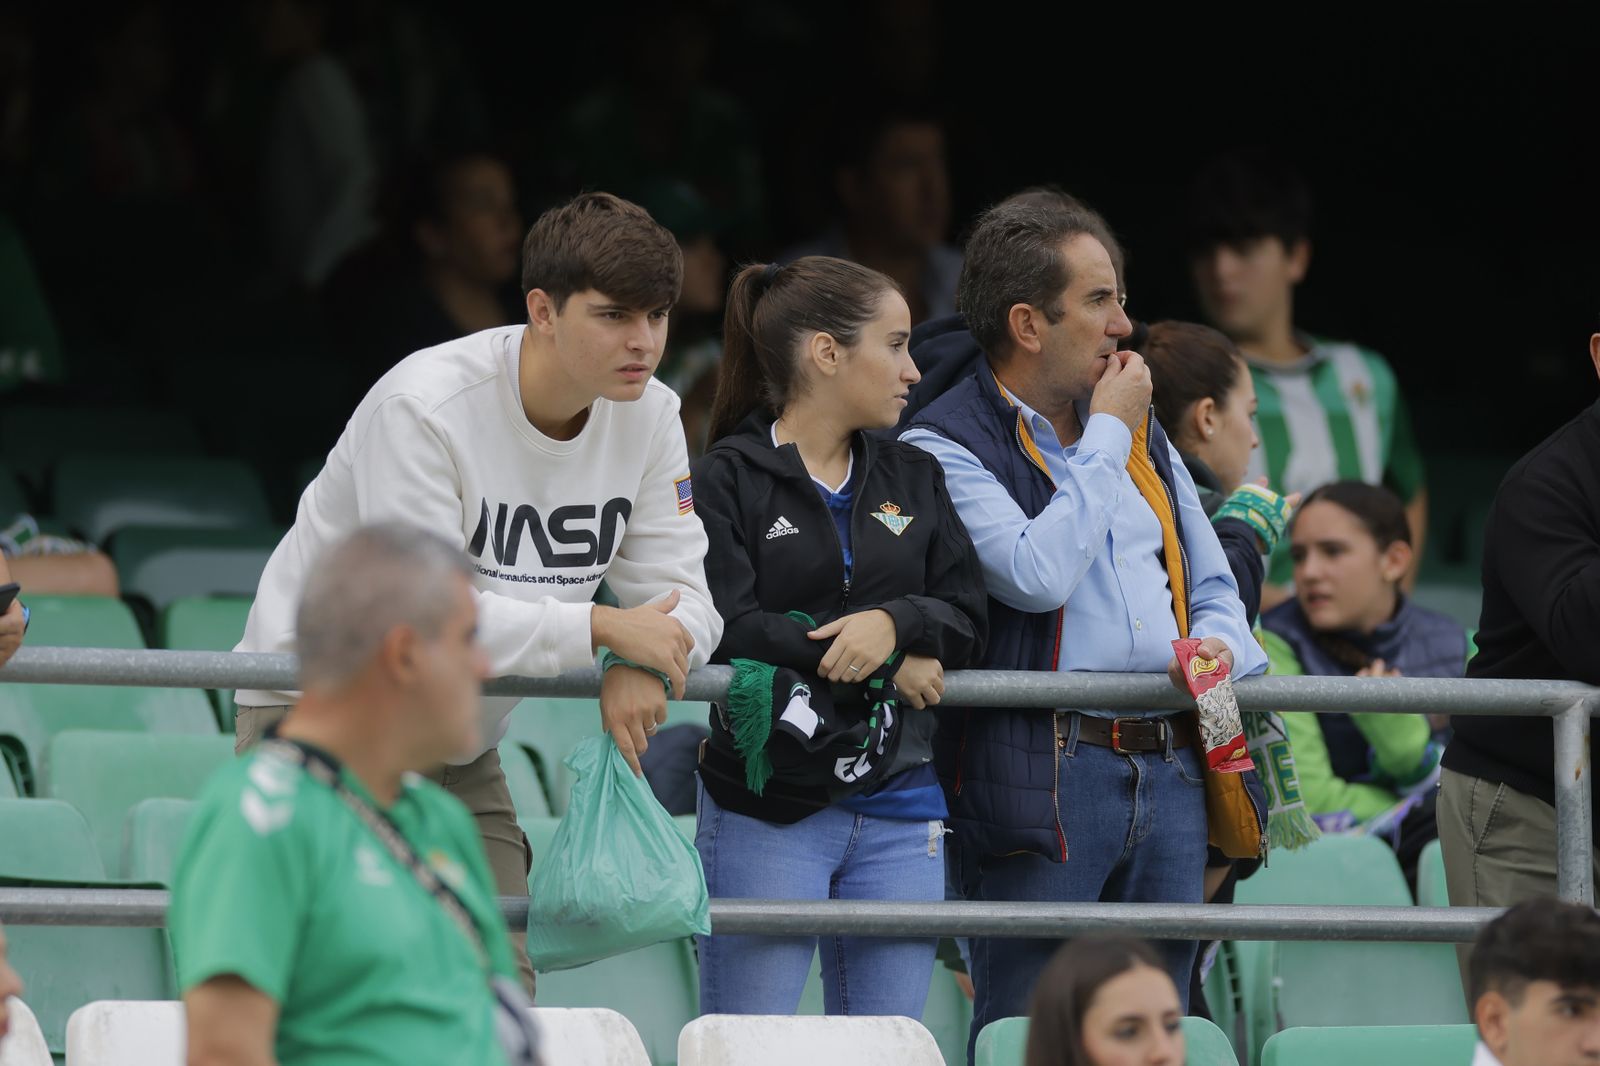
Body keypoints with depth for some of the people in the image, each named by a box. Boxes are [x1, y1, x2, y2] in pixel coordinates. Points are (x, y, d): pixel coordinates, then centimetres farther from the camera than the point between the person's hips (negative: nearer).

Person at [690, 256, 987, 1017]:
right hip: (766, 810, -5)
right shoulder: (728, 481, -3)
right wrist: (888, 663, -12)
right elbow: (730, 633, -15)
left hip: (898, 813, 5)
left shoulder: (914, 480, 15)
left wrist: (891, 621, -17)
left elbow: (964, 622, 6)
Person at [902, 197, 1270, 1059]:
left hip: (1170, 771, 7)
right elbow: (1034, 575, -19)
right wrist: (1105, 436, -8)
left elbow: (1211, 584, 24)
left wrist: (1219, 646, -1)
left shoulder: (1142, 435, 18)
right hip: (1041, 778, -7)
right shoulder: (947, 446, -4)